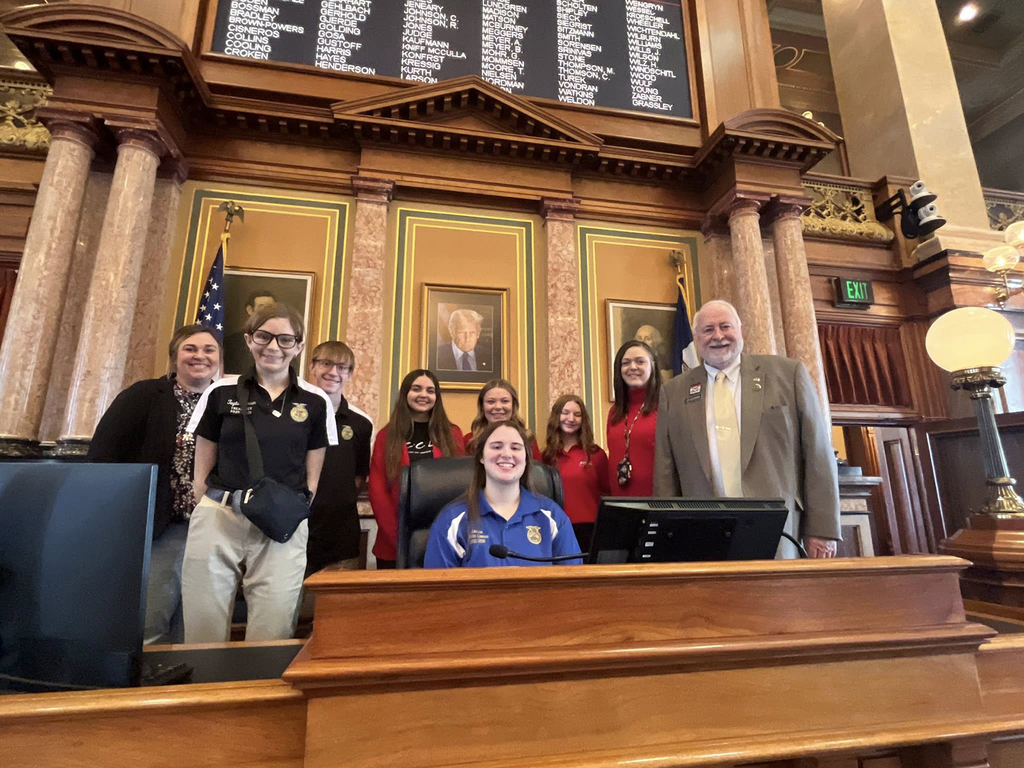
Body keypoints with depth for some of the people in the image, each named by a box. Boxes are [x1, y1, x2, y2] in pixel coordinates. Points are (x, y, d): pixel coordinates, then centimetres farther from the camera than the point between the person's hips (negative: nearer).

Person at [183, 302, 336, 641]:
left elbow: (312, 476, 8)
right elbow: (202, 471, 9)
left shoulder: (315, 402, 4)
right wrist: (205, 515, 4)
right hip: (218, 518, 1)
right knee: (204, 632, 8)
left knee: (271, 636, 4)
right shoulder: (221, 392, 4)